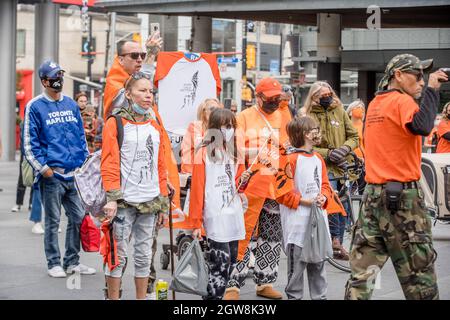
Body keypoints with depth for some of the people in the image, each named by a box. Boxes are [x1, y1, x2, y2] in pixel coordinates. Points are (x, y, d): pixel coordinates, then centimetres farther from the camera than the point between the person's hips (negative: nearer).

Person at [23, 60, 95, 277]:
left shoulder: (71, 105, 14)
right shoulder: (35, 107, -2)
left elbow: (81, 136, 19)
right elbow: (29, 143, -4)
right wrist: (43, 167, -12)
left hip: (74, 174, 5)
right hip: (52, 176, -5)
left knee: (78, 218, 6)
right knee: (52, 221, 2)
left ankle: (72, 262, 17)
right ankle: (54, 264, 11)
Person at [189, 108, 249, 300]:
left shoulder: (234, 152, 16)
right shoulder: (204, 153, -4)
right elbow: (197, 189, -6)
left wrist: (242, 181, -1)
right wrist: (196, 222, -9)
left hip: (234, 212, 7)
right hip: (214, 216, -7)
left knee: (231, 261, 7)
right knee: (221, 262, -12)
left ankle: (214, 295, 16)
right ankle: (213, 296, -5)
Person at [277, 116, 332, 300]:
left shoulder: (318, 159, 12)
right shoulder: (291, 159, -12)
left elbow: (325, 185, 19)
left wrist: (323, 197, -3)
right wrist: (304, 201, -16)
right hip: (298, 221, -7)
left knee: (318, 262, 13)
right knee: (297, 263, -1)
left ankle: (319, 296, 21)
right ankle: (294, 296, 9)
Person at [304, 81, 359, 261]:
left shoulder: (340, 112, 8)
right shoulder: (309, 116, -2)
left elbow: (354, 136, 11)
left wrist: (346, 148, -9)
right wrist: (328, 154, -15)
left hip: (344, 166, 4)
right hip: (324, 166, -4)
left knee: (344, 207, 7)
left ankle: (337, 245, 17)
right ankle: (335, 240, -10)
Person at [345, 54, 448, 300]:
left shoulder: (375, 103, 14)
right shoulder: (402, 101, -11)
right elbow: (422, 126, -29)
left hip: (372, 195, 7)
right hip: (402, 196, -7)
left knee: (363, 269, 6)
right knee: (418, 271, 1)